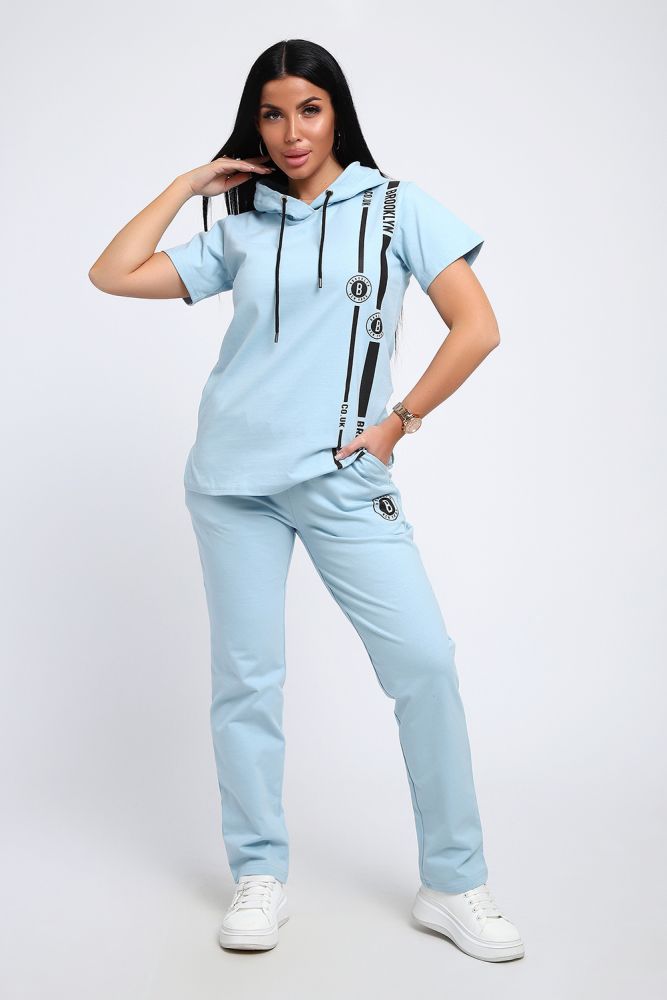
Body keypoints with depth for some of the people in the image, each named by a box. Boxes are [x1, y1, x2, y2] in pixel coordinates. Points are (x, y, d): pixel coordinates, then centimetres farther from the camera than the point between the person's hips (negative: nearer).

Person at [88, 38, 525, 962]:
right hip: (233, 478, 3)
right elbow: (113, 276, 8)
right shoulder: (239, 227, 12)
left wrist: (399, 423, -5)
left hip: (341, 478, -2)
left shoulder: (396, 206, 5)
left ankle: (454, 886, 4)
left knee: (423, 660, -10)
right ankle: (260, 877, 18)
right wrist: (187, 185, 9)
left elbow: (477, 327, -1)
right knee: (245, 677, 4)